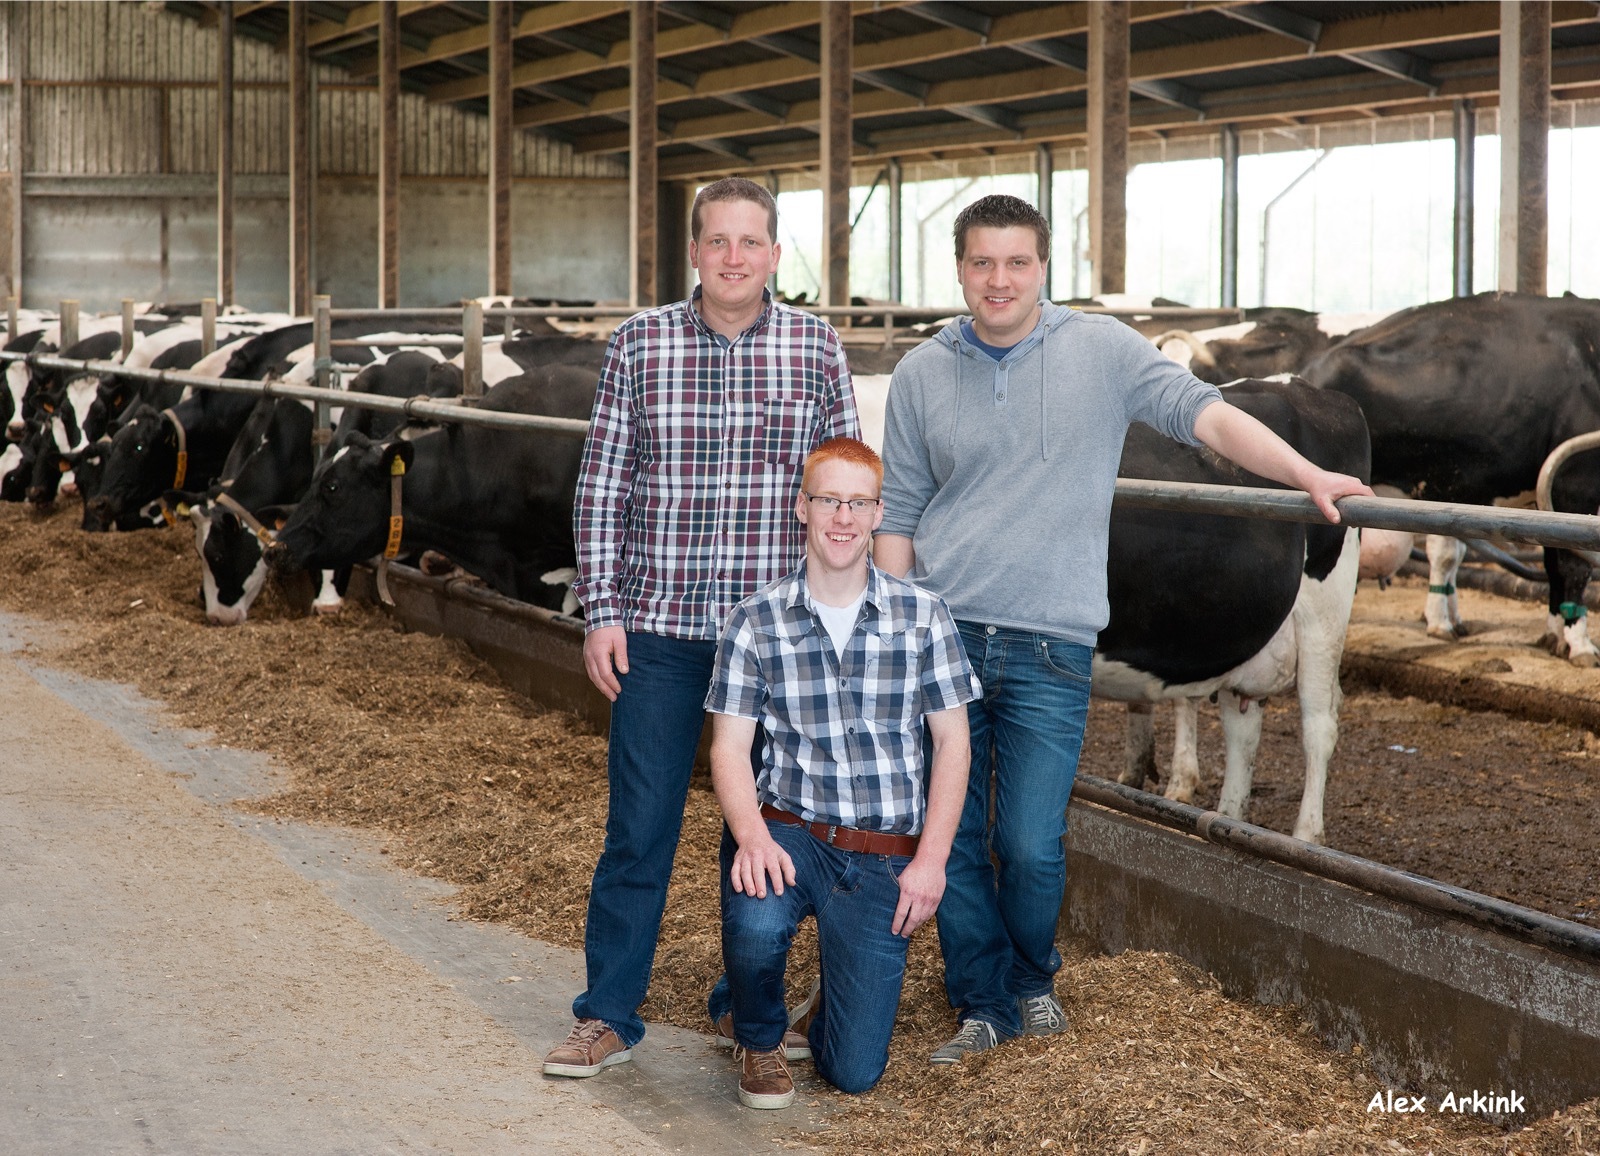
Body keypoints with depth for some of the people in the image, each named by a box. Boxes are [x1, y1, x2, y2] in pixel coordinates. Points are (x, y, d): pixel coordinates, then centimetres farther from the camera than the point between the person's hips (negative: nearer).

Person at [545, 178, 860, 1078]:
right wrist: (602, 610, -2)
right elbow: (603, 486, 3)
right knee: (640, 826, 1)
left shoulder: (816, 348, 2)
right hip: (662, 631, 0)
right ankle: (609, 1015, 10)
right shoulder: (639, 344, 1)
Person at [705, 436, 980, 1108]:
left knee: (854, 1072, -7)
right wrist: (752, 834, -21)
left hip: (884, 857, 0)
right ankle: (759, 1041, 0)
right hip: (789, 831, 0)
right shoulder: (756, 621, 0)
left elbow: (952, 741, 4)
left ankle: (834, 997, 32)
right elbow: (730, 747, -2)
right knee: (755, 924, -37)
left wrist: (931, 858, -6)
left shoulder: (923, 616, 1)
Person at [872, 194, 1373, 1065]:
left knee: (1030, 845, -5)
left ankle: (1033, 978, 24)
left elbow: (1204, 413, -3)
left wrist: (1306, 476, -15)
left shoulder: (1102, 351, 3)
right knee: (952, 838, 4)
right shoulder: (922, 375, 8)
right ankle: (984, 1004, 22)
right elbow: (898, 520, 11)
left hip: (1050, 647, -2)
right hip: (941, 635, 2)